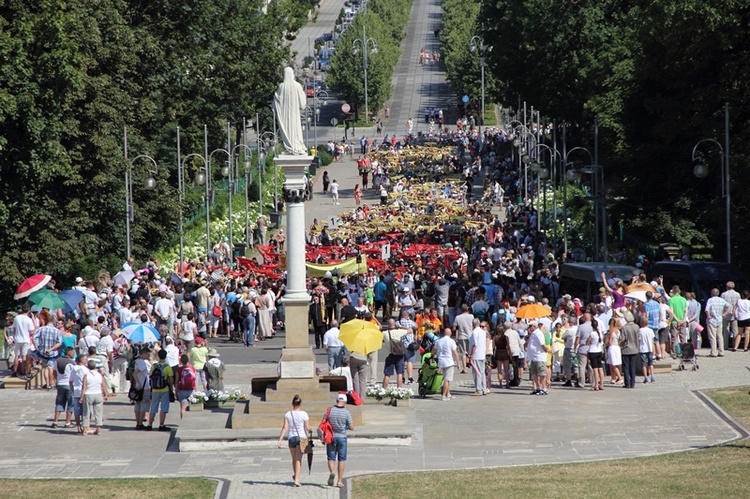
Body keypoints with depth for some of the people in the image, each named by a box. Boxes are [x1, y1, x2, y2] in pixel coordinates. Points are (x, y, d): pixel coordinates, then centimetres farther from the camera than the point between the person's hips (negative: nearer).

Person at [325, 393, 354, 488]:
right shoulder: (347, 412, -8)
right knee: (341, 459, 9)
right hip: (342, 437, -1)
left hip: (331, 437, 1)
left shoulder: (330, 410, -4)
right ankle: (340, 481, 8)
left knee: (331, 458, 8)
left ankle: (331, 472, -21)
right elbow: (351, 427, -7)